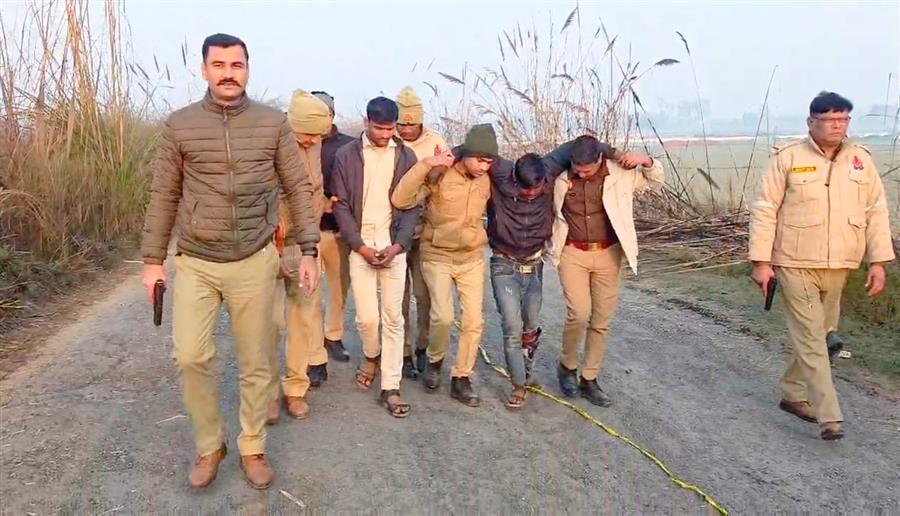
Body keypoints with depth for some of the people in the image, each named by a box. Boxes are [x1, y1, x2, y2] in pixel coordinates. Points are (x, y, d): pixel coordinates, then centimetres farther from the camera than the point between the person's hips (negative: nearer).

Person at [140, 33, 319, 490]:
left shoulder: (273, 123, 0)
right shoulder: (179, 125, 1)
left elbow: (298, 189, 3)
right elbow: (163, 196, 6)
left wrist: (308, 250, -2)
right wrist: (153, 259, 5)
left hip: (254, 262, 0)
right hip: (195, 263, 0)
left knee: (256, 362, 7)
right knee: (190, 356, -7)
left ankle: (252, 448, 25)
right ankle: (209, 446, 17)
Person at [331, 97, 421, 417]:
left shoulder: (406, 156, 5)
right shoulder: (347, 155, 0)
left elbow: (412, 205, 3)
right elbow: (341, 205, -1)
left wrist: (398, 245, -10)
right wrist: (360, 246, -9)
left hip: (394, 246, 1)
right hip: (360, 246, -1)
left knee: (393, 318, 1)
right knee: (367, 317, -4)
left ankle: (390, 388, 10)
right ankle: (372, 355, 30)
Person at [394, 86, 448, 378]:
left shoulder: (435, 142, -1)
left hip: (426, 231, 1)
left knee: (425, 293, 5)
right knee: (399, 295, 7)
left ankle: (424, 348, 23)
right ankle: (403, 353, 18)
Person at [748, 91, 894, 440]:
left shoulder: (860, 159, 5)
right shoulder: (788, 159, -6)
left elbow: (876, 212, 8)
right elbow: (764, 211, -7)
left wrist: (878, 262, 3)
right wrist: (761, 262, -10)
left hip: (838, 267, 5)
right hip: (795, 264, -5)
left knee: (816, 333, 15)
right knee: (810, 338, -4)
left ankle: (793, 394, 32)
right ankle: (829, 417, -1)